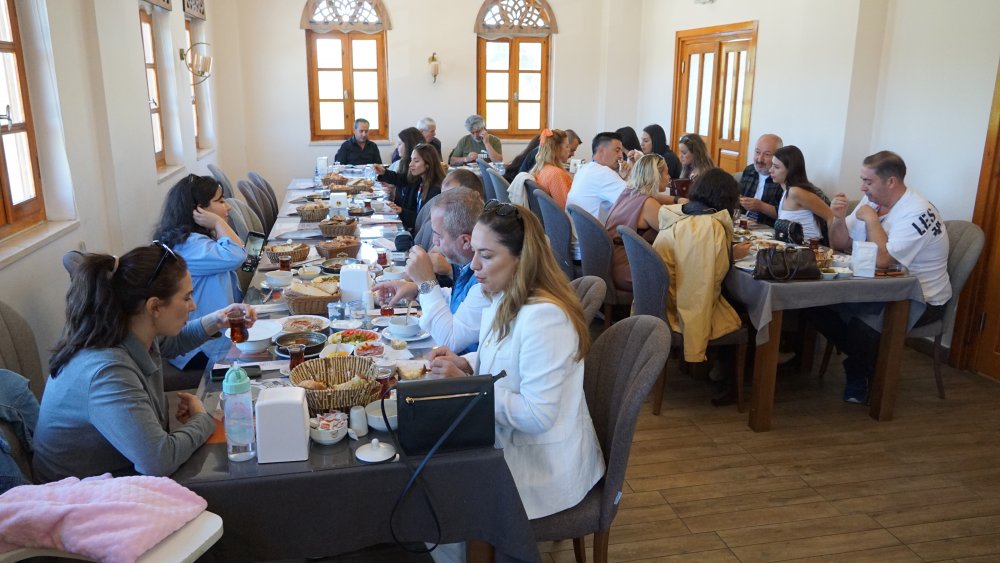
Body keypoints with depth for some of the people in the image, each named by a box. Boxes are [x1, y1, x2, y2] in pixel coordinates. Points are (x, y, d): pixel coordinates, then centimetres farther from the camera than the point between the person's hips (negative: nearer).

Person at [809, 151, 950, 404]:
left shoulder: (918, 213, -21)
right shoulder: (873, 200, 3)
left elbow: (882, 259, -33)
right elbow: (840, 244, 8)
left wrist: (871, 219, -21)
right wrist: (839, 218, -12)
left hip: (921, 299, -8)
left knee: (863, 325, -32)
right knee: (819, 305, -11)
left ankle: (858, 374, 1)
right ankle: (865, 359, 7)